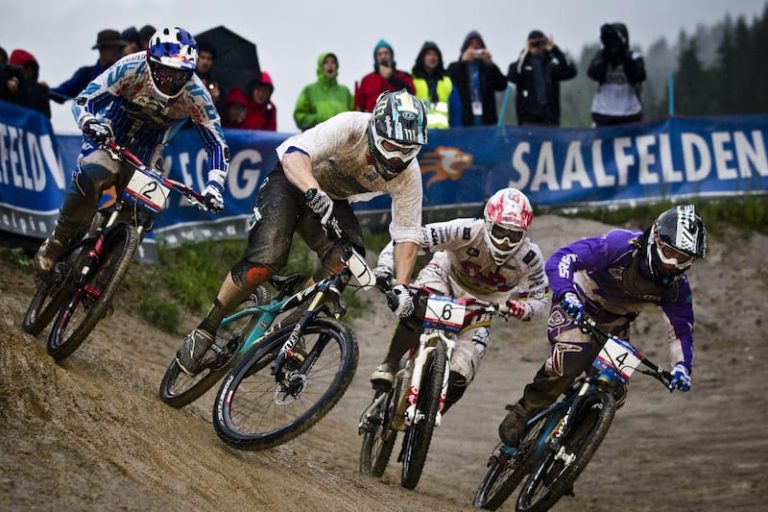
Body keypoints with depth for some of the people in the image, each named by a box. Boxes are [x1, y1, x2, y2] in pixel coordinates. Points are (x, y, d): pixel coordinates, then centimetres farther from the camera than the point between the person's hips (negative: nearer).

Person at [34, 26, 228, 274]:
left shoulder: (195, 95, -26)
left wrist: (214, 186, -35)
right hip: (112, 131, -2)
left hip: (148, 144, 2)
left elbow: (217, 144, -20)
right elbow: (83, 100, -29)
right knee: (90, 177, -31)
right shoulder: (131, 68, -31)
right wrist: (89, 123, -52)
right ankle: (58, 241, -13)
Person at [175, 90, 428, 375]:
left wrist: (401, 287, -31)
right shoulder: (351, 127, -34)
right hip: (294, 181, -4)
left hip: (333, 200, 4)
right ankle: (204, 333, -8)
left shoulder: (408, 175, -22)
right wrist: (315, 194, -64)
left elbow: (407, 235, -17)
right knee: (267, 260, -25)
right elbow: (293, 154, -45)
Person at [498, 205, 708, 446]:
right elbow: (561, 259, -36)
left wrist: (681, 367, -25)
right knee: (573, 355, -34)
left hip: (614, 322, 5)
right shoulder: (621, 244, -31)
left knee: (614, 393, -8)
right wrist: (566, 293, -55)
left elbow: (681, 329, -6)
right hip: (577, 306, -5)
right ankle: (524, 413, -17)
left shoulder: (676, 286, -16)